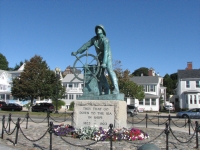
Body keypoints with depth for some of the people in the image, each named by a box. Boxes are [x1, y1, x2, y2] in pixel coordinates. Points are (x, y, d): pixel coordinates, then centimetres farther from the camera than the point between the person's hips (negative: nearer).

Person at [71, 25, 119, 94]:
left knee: (110, 70, -24)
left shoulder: (105, 40, -20)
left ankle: (116, 89, -28)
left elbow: (106, 51, -32)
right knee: (100, 74, 0)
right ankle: (106, 90, 4)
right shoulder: (94, 39, 1)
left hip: (107, 57, -7)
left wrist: (104, 62, -43)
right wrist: (77, 52, -1)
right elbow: (86, 45, 4)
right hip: (100, 58, 7)